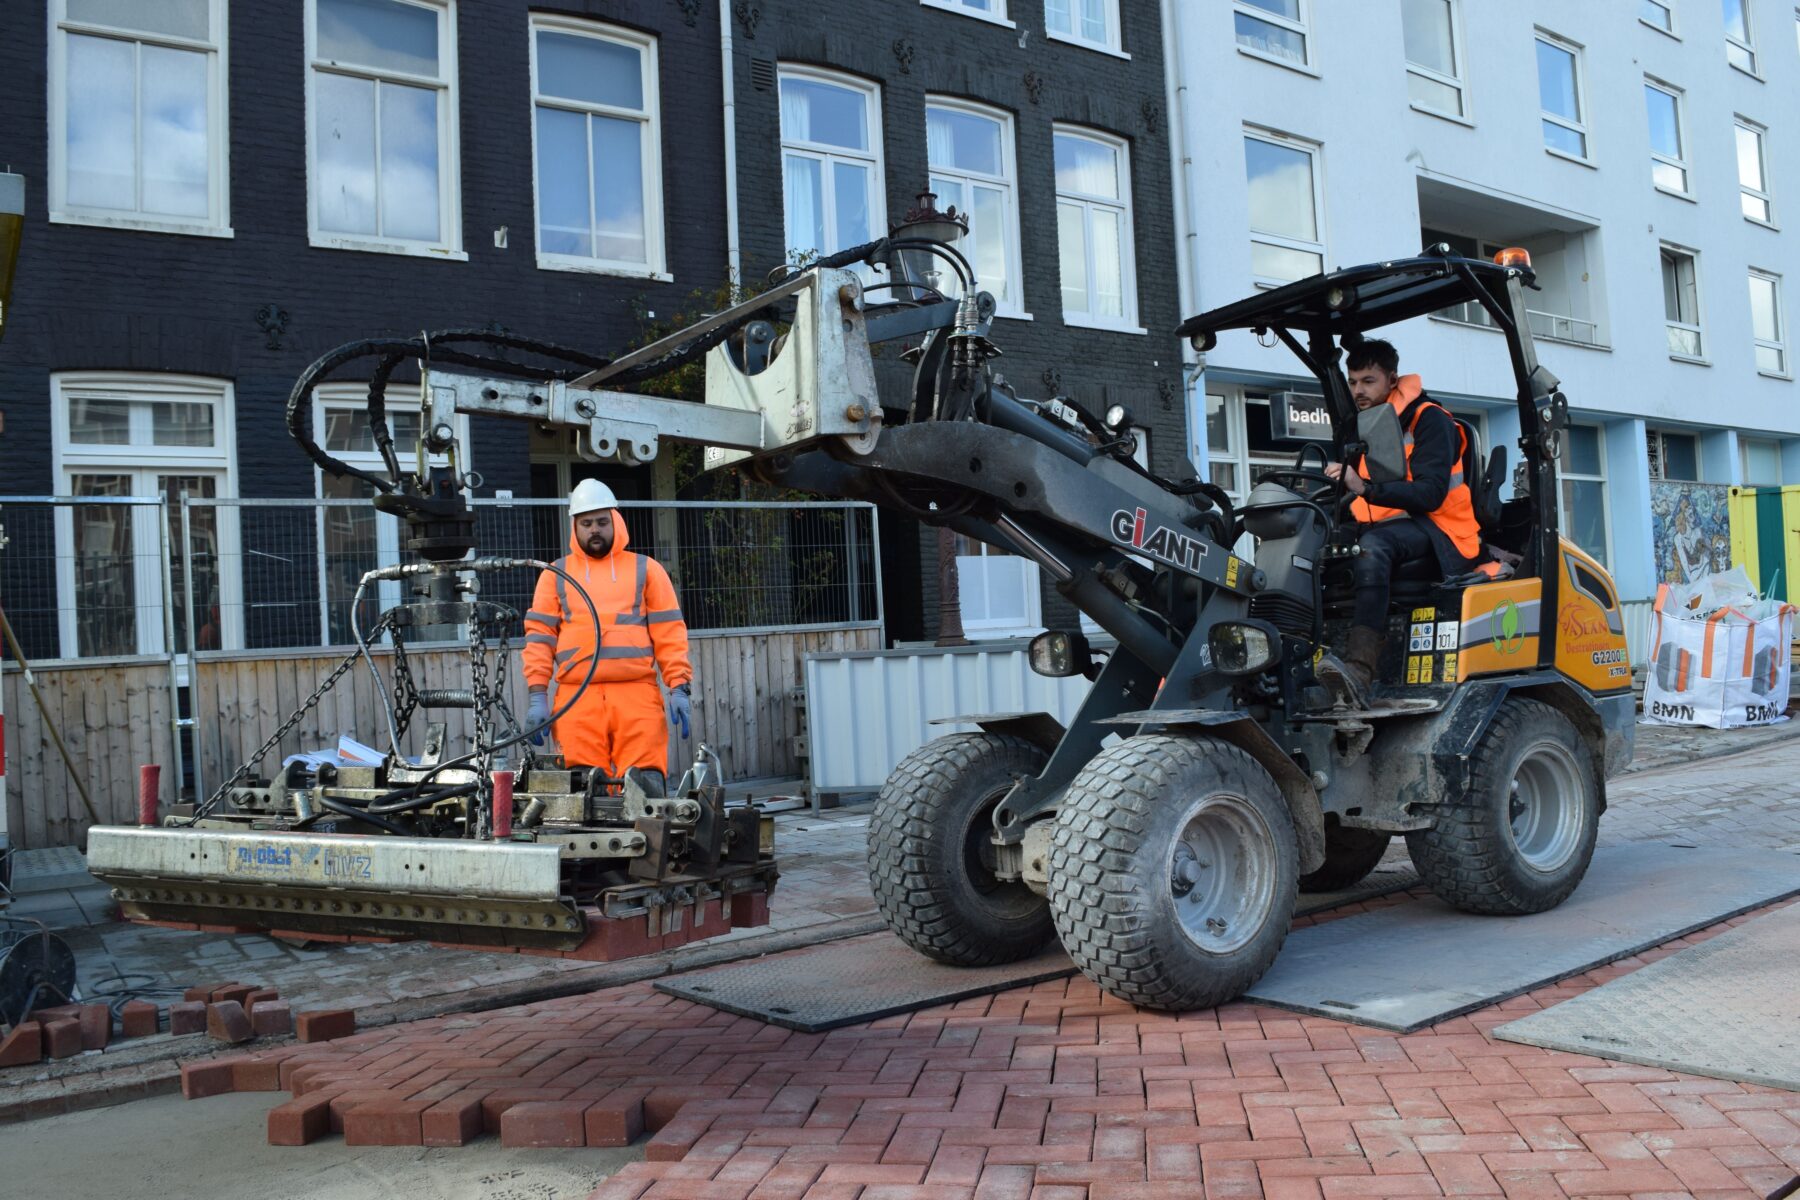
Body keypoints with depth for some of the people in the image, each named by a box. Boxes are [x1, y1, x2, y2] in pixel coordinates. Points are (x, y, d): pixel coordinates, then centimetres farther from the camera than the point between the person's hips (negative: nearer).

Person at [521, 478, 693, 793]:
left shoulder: (646, 569, 14)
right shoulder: (556, 574, 17)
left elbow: (669, 633, 8)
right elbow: (539, 637, 11)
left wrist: (680, 687, -2)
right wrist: (537, 695, 0)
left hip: (637, 696, -1)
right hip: (576, 697, 1)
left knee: (646, 785, -8)